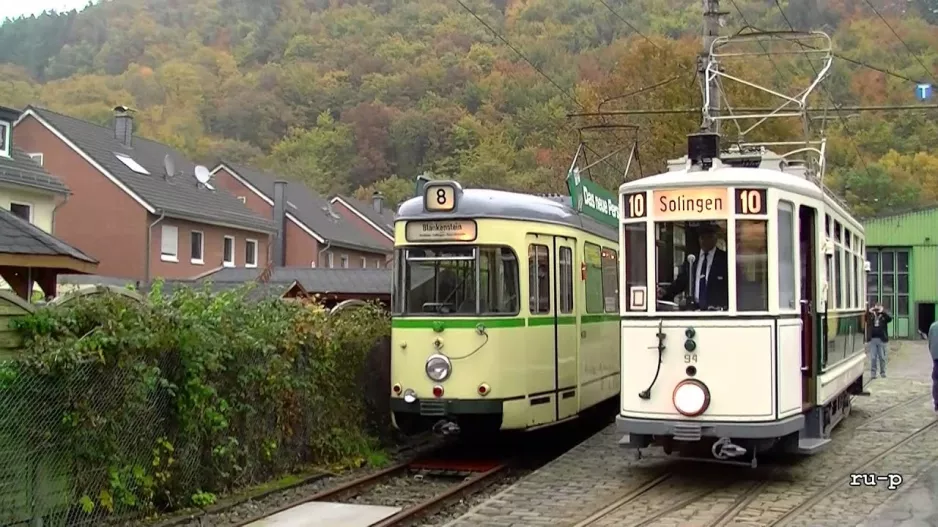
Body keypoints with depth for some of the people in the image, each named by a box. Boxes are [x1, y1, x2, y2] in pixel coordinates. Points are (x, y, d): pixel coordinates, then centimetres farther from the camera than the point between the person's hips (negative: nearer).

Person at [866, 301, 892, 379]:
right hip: (873, 339, 2)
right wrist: (869, 312, -13)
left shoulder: (884, 315, 1)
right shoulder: (871, 316, 8)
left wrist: (882, 311, -25)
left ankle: (882, 372, 18)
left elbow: (890, 318, -17)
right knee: (873, 358, 2)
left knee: (882, 357, 6)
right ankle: (872, 373, 6)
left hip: (881, 339, -1)